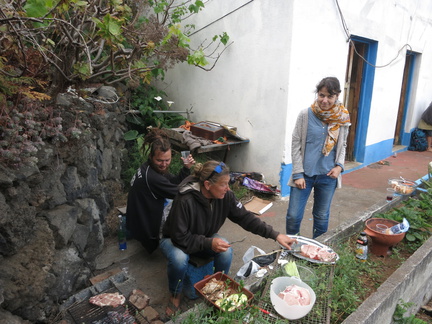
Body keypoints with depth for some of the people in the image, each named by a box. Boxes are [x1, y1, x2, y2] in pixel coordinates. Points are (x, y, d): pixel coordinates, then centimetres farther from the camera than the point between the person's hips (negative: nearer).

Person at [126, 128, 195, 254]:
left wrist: (186, 168, -14)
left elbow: (175, 182, 1)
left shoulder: (153, 167, -3)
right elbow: (179, 193, -22)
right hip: (146, 230, -9)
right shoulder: (152, 178, -32)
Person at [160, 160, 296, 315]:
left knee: (226, 252, -25)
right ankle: (175, 295, -3)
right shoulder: (185, 201, -35)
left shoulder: (225, 196, -20)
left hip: (205, 238, 4)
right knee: (180, 259, -36)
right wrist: (209, 243, -35)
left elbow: (246, 218, -15)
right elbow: (180, 237, -29)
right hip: (175, 239, -4)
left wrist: (275, 235, -20)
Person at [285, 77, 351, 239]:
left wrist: (339, 166, -6)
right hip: (305, 173, -2)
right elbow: (296, 145, -5)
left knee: (322, 216, 15)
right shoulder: (305, 114, -7)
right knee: (293, 215, 1)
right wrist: (298, 174, -9)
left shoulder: (343, 118, 0)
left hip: (328, 176, 2)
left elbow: (342, 146, 12)